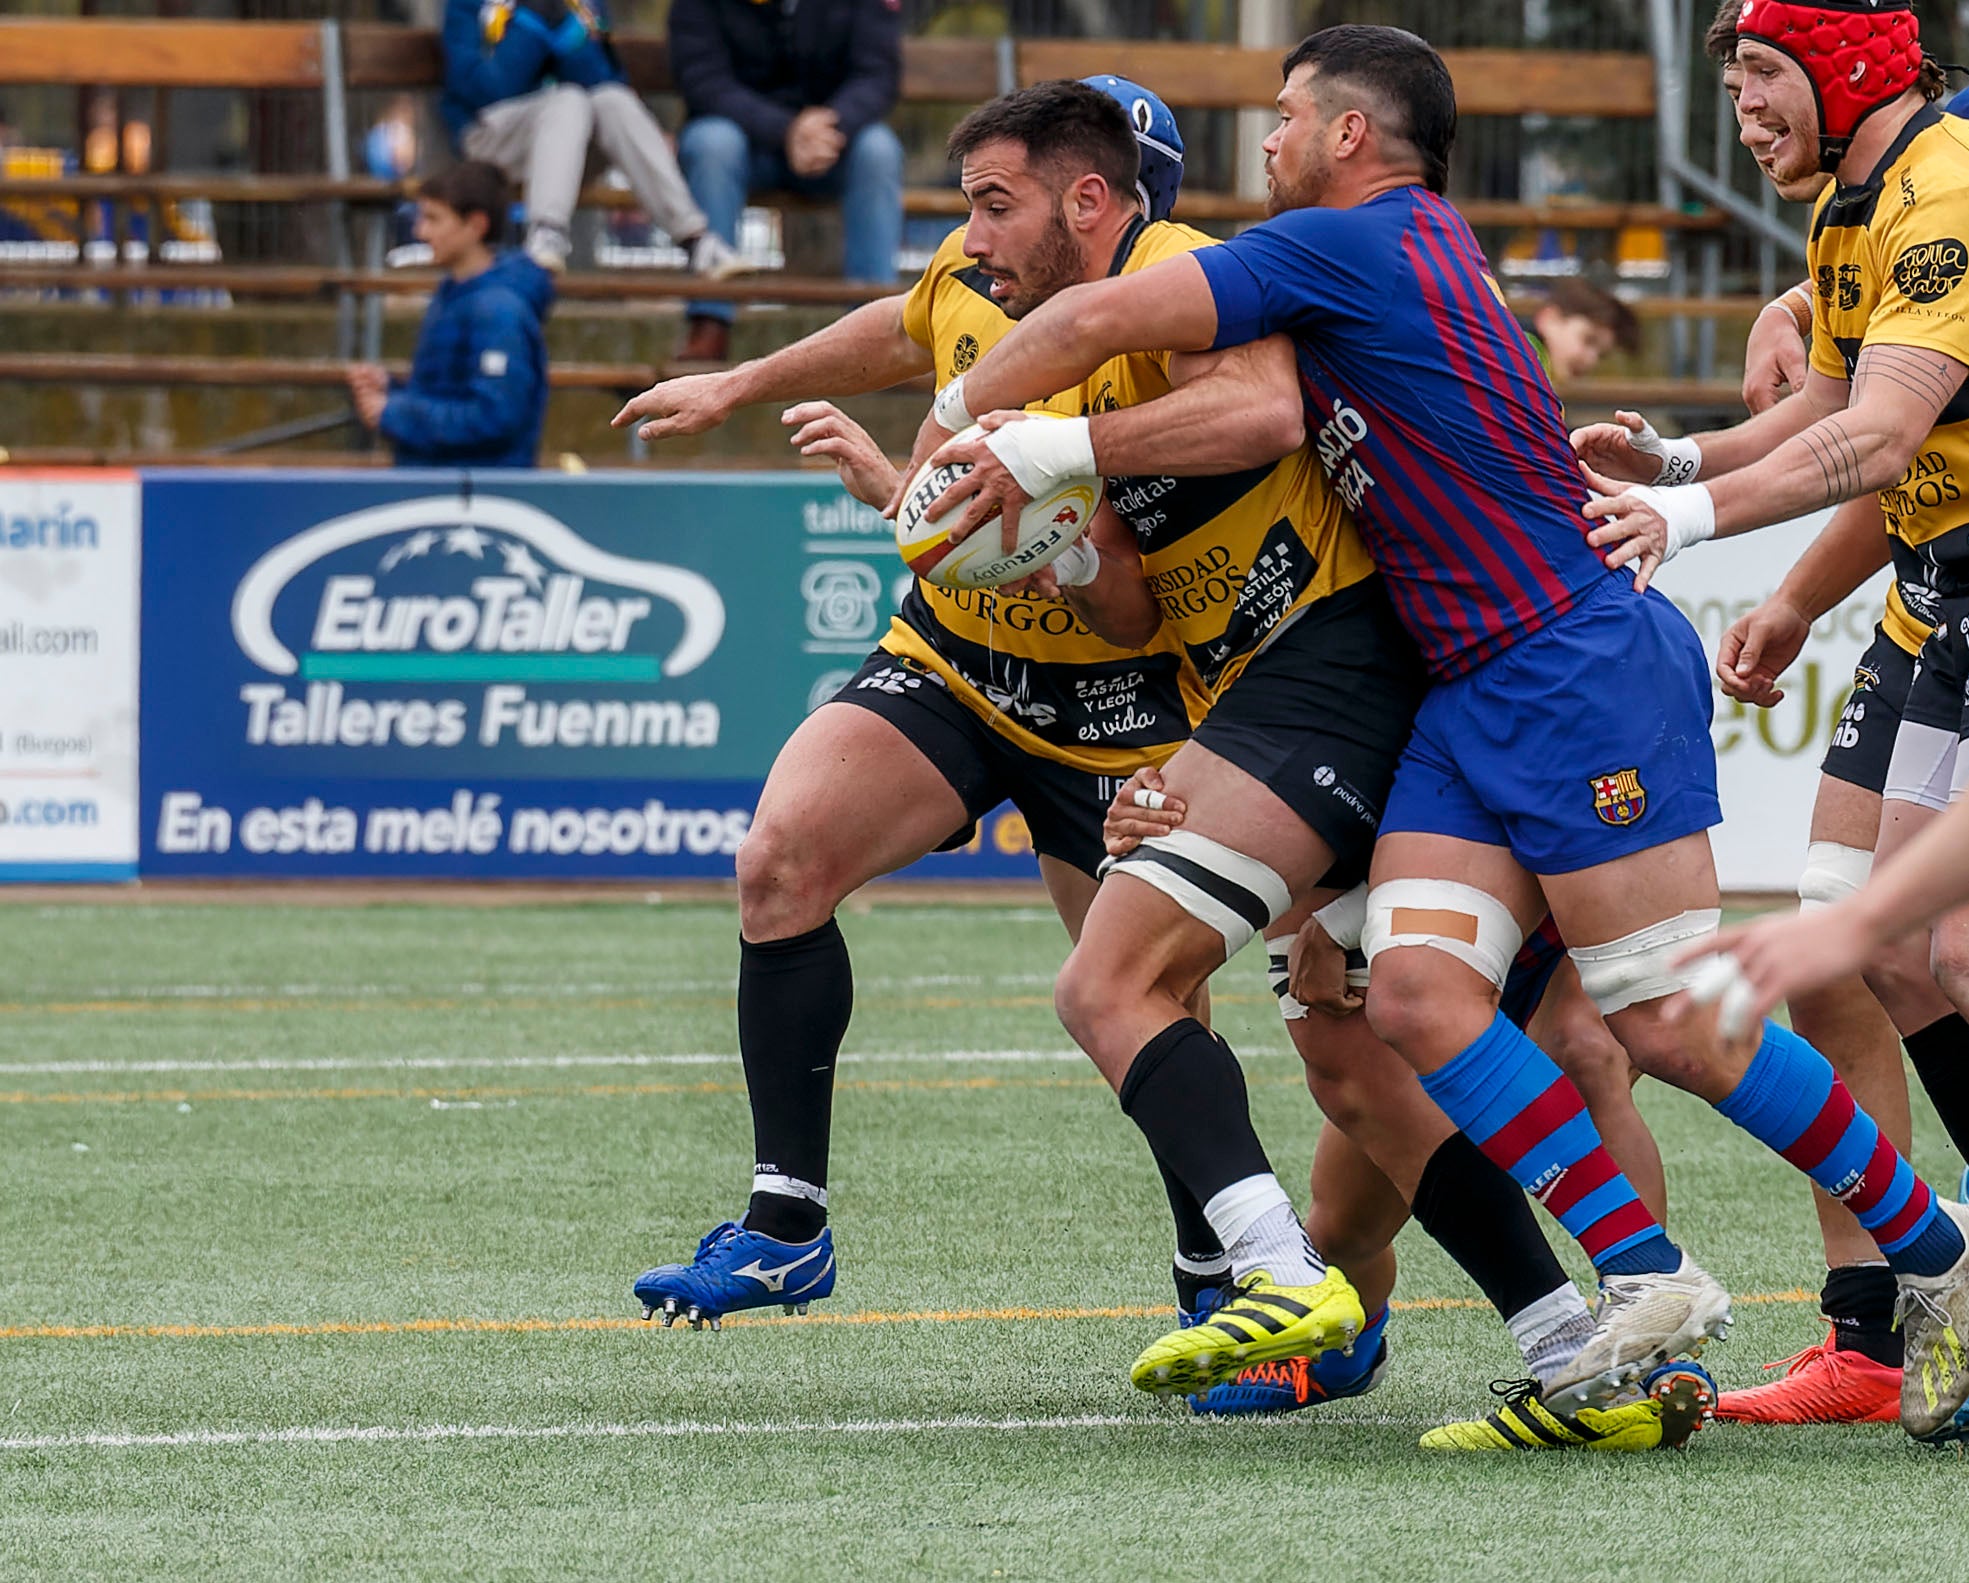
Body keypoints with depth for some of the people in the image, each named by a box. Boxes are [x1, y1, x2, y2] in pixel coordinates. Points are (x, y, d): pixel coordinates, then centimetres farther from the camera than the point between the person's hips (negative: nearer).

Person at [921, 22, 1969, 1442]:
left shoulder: (1348, 243, -9)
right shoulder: (1413, 247, 19)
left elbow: (1096, 322, -11)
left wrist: (954, 430, 3)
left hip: (1582, 665, -9)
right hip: (1470, 696, 9)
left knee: (1676, 1026, -9)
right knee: (1418, 990, -8)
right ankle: (1646, 1281, -9)